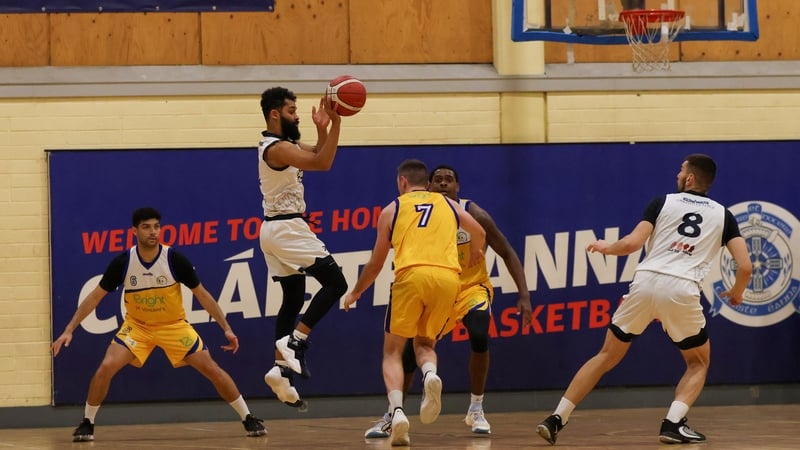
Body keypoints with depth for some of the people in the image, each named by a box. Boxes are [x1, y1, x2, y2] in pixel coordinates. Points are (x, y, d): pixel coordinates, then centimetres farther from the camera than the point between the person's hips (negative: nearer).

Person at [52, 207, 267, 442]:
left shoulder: (175, 260, -20)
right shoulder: (122, 263, -18)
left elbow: (202, 295, -8)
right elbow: (95, 297, -8)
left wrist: (227, 329, -10)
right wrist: (69, 330, -13)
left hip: (174, 325, 0)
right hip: (136, 326, 0)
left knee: (212, 370, -9)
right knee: (106, 368, -20)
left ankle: (249, 419, 7)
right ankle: (87, 423, 0)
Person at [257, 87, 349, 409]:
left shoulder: (283, 144, 14)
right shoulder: (277, 148, -17)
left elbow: (318, 155, 18)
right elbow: (323, 163, -26)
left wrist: (323, 129, 0)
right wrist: (334, 124, -26)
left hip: (275, 230, 10)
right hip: (287, 228, -10)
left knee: (293, 298, 12)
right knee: (335, 282, -8)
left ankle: (281, 367, 7)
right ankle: (294, 341, -12)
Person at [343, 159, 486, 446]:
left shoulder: (392, 210, 18)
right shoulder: (448, 204, 24)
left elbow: (376, 263, 22)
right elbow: (479, 233, 31)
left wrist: (355, 293, 37)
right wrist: (476, 254, 54)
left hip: (412, 274, -2)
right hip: (448, 276, 2)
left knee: (393, 350, 9)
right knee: (424, 343, 21)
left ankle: (397, 411, -15)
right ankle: (430, 374, -16)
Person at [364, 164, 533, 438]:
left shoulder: (474, 215, -16)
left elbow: (507, 253, -7)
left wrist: (524, 294, -15)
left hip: (472, 288, -2)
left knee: (479, 335, -29)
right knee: (411, 350, -11)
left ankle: (476, 410, -11)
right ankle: (391, 417, 9)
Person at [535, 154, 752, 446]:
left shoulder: (664, 202, 13)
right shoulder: (723, 215, 15)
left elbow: (632, 243, 2)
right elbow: (745, 266, 6)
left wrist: (606, 248, 22)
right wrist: (737, 292, 28)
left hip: (646, 281, 1)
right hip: (682, 290, -1)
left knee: (607, 356, 15)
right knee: (698, 362, 21)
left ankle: (556, 419, 12)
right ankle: (673, 423, -1)